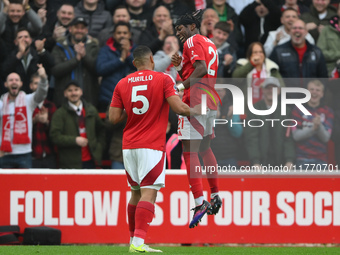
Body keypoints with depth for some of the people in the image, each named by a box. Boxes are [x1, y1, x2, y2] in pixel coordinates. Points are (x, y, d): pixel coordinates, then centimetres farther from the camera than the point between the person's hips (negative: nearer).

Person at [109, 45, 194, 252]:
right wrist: (193, 111, 9)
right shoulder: (163, 80, -4)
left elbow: (114, 118, 6)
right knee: (149, 193, -10)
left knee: (136, 192, 17)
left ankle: (134, 240, 24)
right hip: (152, 146, -5)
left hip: (129, 146, 5)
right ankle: (138, 242, -22)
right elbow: (178, 107, -11)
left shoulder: (122, 84, 7)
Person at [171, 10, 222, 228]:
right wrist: (181, 66, 17)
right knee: (205, 148, 22)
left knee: (190, 151, -10)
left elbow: (201, 69, -20)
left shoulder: (192, 42, -5)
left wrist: (180, 87, -19)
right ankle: (215, 195, 24)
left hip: (194, 102, -9)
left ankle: (200, 202, -19)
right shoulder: (210, 44, 22)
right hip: (210, 103, 9)